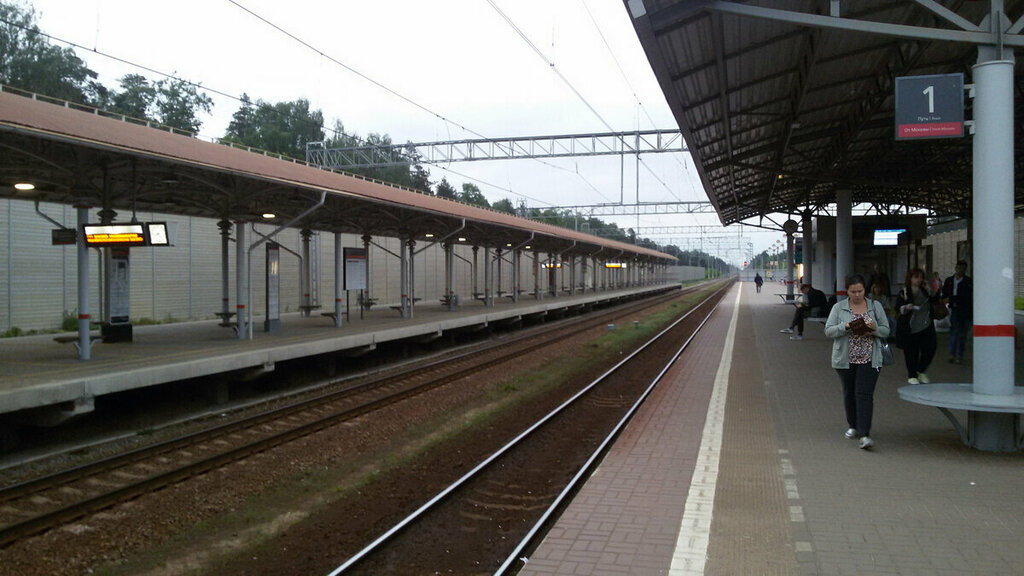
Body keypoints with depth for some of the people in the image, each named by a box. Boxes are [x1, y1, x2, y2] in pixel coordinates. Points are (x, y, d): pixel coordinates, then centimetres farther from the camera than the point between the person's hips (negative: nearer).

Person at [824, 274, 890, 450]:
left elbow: (886, 330, 8)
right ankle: (853, 426, 32)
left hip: (869, 360, -1)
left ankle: (864, 434, -13)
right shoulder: (839, 308, 2)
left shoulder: (875, 306, 6)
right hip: (845, 359, 1)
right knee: (849, 393, 12)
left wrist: (874, 329, -14)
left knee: (865, 394, -10)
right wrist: (846, 326, -20)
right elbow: (828, 331, -4)